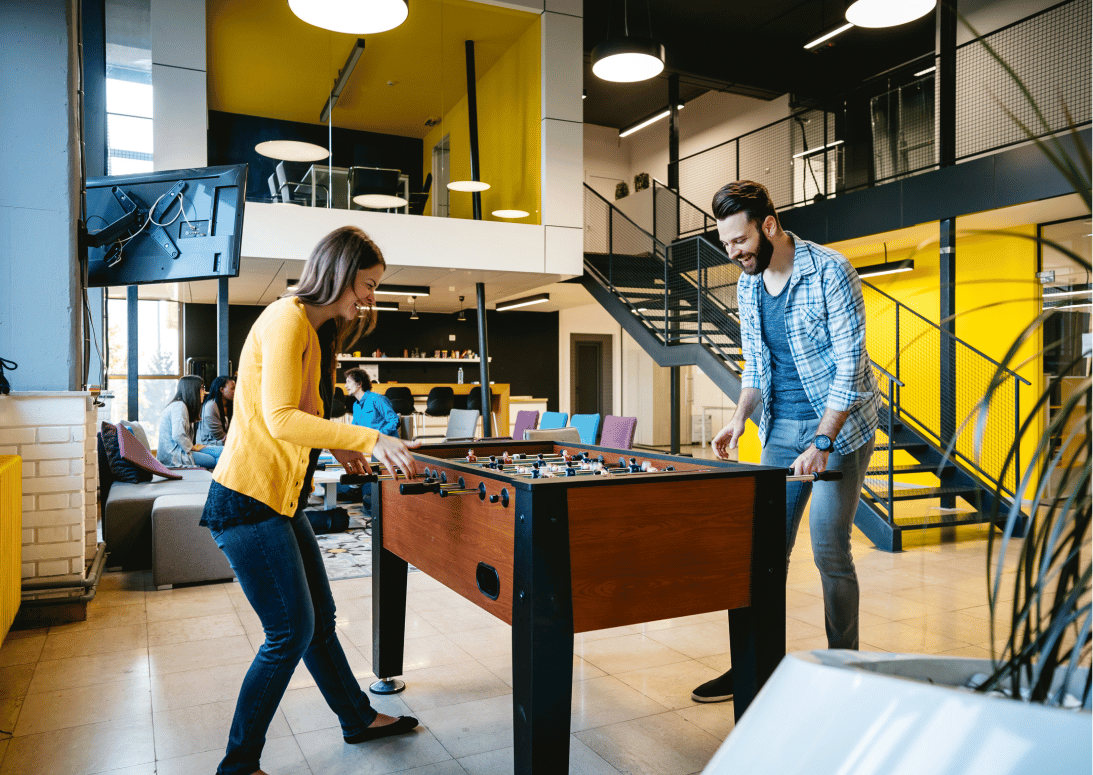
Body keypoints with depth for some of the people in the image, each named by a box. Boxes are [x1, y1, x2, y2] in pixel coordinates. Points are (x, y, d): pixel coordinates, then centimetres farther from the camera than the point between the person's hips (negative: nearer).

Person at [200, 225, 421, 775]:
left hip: (281, 502, 10)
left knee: (318, 618, 19)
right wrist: (370, 439, -25)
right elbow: (280, 419, -24)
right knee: (292, 632, -3)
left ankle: (358, 719, 35)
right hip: (248, 500, -10)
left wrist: (339, 446, 7)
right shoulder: (287, 319, -16)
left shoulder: (315, 330, 16)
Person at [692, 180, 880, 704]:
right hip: (782, 427, 6)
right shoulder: (747, 286, 6)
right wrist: (740, 418, -2)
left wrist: (822, 443, -25)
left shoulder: (830, 271, -15)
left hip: (840, 424, -6)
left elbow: (849, 365, -18)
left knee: (828, 549, -5)